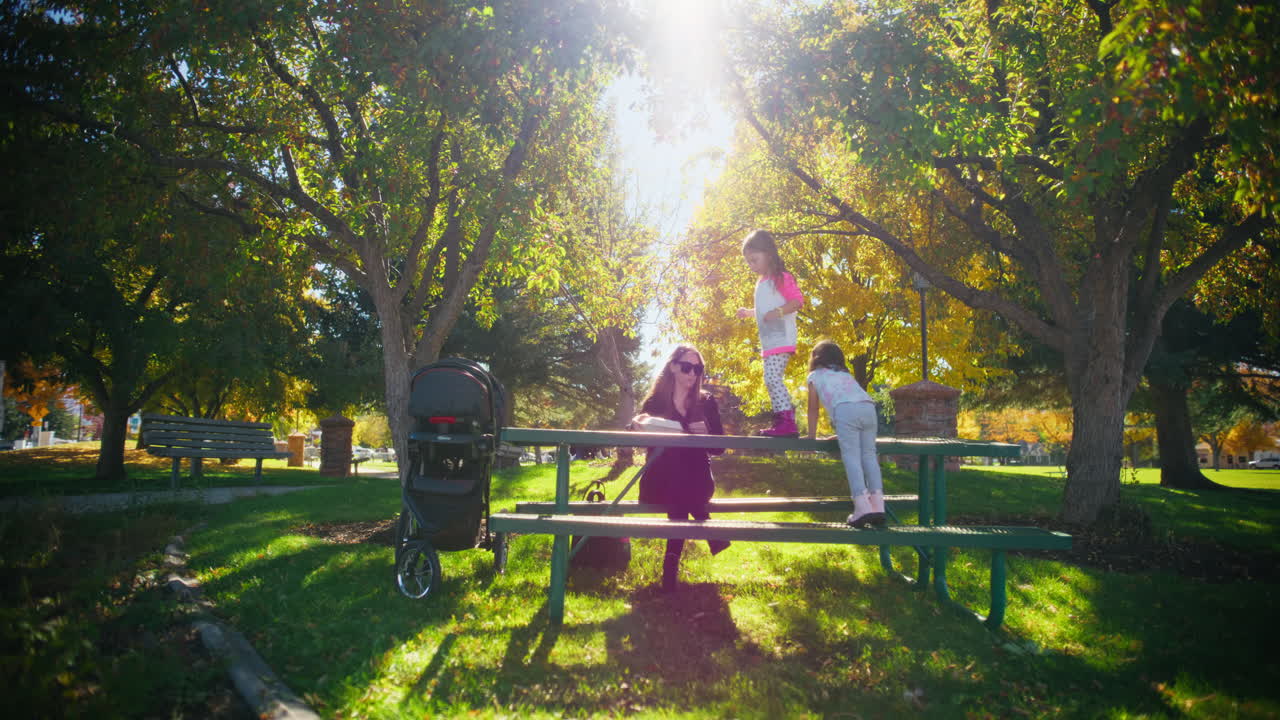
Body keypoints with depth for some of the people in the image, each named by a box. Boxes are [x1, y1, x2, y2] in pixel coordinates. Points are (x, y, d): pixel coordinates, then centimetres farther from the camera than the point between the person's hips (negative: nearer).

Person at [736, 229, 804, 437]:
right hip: (769, 341, 10)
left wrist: (778, 312, -28)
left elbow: (798, 300, -16)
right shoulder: (762, 282, 21)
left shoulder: (781, 277, -7)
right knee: (772, 381, 10)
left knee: (772, 378, -20)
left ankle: (788, 422, -23)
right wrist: (749, 312, 24)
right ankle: (781, 422, 13)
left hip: (781, 339, -10)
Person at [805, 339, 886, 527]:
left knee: (851, 456, -9)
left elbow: (813, 409, 28)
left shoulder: (814, 376, 27)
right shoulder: (845, 374, 40)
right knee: (868, 454, 7)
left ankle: (862, 506, -22)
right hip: (868, 407, 5)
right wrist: (843, 434, 54)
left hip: (846, 410, -4)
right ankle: (877, 504, -5)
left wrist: (812, 436, 37)